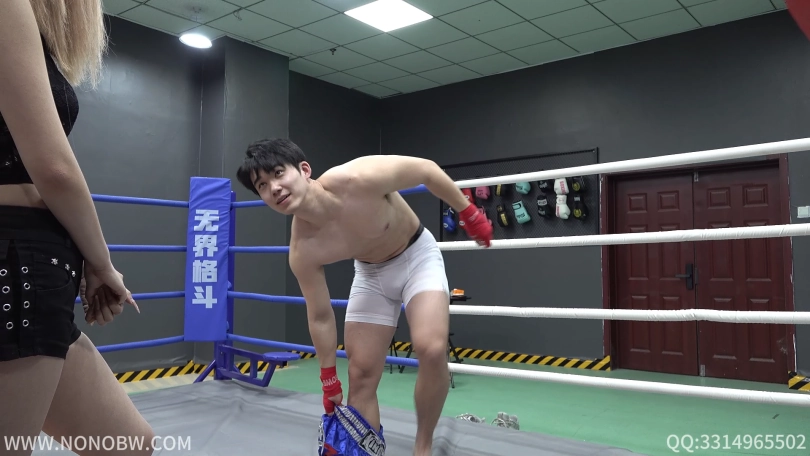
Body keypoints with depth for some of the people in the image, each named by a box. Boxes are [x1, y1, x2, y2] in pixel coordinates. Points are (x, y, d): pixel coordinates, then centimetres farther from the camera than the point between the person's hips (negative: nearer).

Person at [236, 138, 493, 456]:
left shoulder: (357, 179, -36)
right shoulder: (302, 251, -24)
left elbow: (427, 169, -20)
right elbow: (320, 317, -9)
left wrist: (468, 214, -9)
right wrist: (329, 381, 0)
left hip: (417, 255, -3)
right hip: (371, 273, 3)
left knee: (431, 349, -24)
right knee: (361, 375, 0)